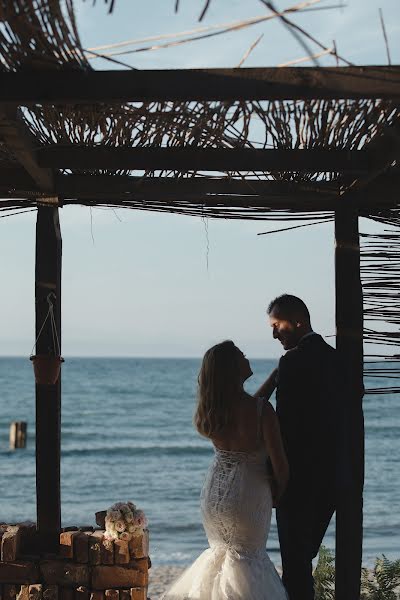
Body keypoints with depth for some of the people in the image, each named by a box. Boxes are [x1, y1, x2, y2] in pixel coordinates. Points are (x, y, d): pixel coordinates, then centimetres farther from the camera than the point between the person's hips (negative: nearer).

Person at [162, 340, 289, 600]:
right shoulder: (262, 410, -22)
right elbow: (280, 464, -17)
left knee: (222, 549, 26)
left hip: (214, 490, 5)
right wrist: (277, 496, 1)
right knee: (247, 555, 17)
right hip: (249, 493, -5)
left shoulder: (209, 410, -6)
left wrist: (275, 378, 18)